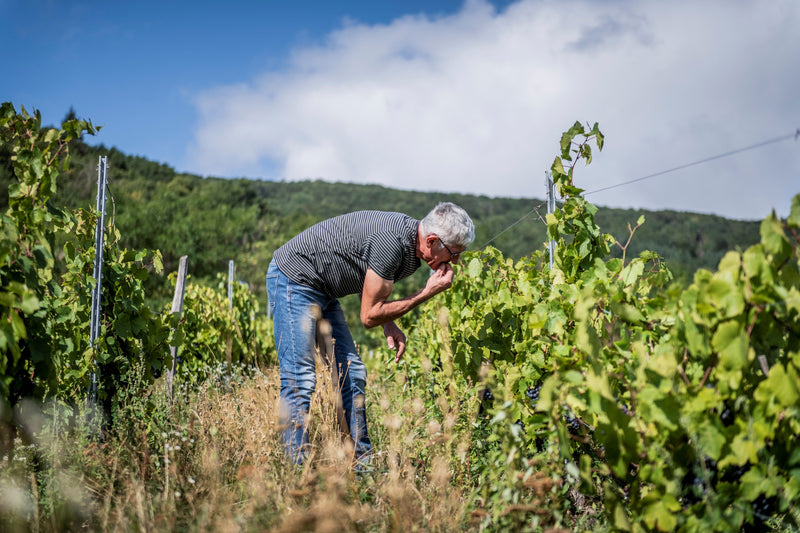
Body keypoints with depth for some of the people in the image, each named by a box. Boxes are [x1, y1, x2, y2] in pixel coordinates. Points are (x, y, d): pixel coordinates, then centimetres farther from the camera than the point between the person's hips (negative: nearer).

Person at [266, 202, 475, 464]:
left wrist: (389, 323, -2)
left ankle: (361, 461, 11)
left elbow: (369, 282, 15)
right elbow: (369, 316, -22)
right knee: (300, 379, -14)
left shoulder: (411, 241, 0)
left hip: (322, 291, 10)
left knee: (352, 374, 7)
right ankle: (297, 465, -11)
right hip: (294, 278, -10)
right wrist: (428, 293, -19)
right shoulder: (390, 243, -29)